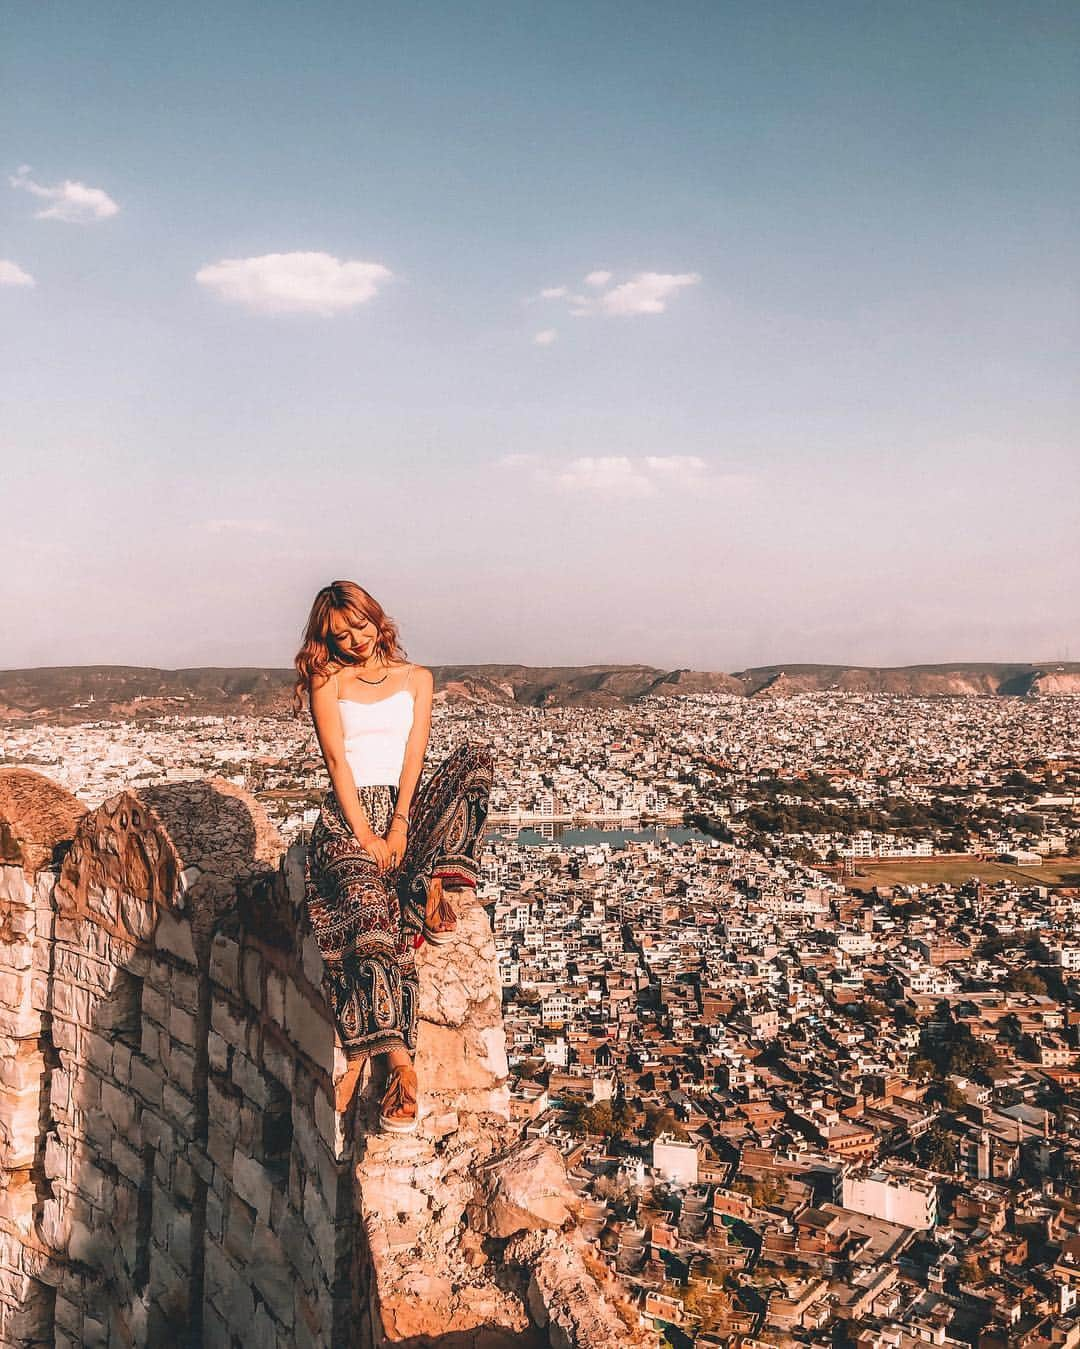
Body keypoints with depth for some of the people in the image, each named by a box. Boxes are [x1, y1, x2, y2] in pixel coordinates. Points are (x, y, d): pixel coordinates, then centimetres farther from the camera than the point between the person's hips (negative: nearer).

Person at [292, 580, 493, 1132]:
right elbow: (337, 760, -2)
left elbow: (414, 752, 3)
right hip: (350, 813, -2)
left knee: (474, 754, -25)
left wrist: (399, 825, -13)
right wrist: (365, 835, -14)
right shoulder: (327, 681, 10)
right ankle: (399, 1060, -33)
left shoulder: (416, 678, 16)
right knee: (369, 906, -31)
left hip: (407, 807, 3)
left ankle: (432, 886, -25)